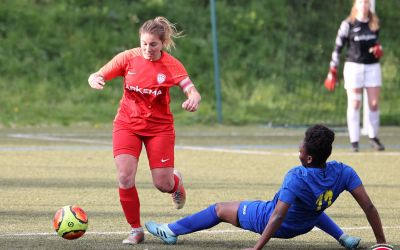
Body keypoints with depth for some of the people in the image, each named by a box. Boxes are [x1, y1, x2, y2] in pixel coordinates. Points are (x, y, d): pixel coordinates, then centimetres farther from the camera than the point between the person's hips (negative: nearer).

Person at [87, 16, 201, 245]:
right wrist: (95, 80, -32)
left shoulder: (171, 65, -12)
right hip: (127, 124, 1)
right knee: (125, 178, -16)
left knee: (163, 184, -2)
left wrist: (194, 100, -45)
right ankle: (136, 230, 1)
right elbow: (96, 76, -7)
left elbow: (193, 92, -20)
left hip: (159, 127, -1)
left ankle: (176, 181, 38)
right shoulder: (128, 58, -9)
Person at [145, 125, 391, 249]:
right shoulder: (343, 173, -24)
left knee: (221, 209, 12)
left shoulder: (297, 178, -38)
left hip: (274, 222, -5)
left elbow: (277, 217, -39)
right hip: (304, 225, 5)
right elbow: (369, 207, -23)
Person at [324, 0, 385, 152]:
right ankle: (354, 141, 0)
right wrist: (333, 70, -8)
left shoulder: (375, 23, 8)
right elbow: (338, 48, -3)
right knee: (354, 104, -5)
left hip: (372, 66, 3)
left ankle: (373, 137, 16)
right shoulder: (348, 25, -4)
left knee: (374, 104, 1)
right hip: (354, 66, -3)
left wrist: (378, 49, -1)